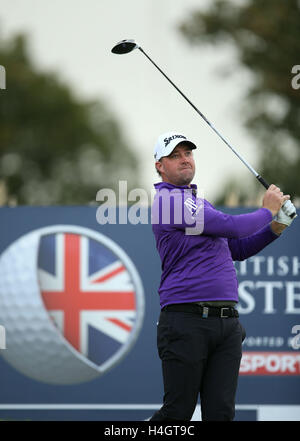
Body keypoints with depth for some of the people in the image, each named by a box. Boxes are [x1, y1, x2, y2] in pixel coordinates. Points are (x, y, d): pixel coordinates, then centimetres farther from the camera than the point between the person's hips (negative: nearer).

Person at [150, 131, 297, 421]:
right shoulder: (170, 199, -7)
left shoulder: (200, 203, 25)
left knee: (220, 413, 0)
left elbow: (237, 250, 30)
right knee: (178, 413, -5)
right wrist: (267, 210, 6)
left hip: (227, 322, 8)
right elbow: (232, 227, -11)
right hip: (186, 320, -8)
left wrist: (274, 229, 15)